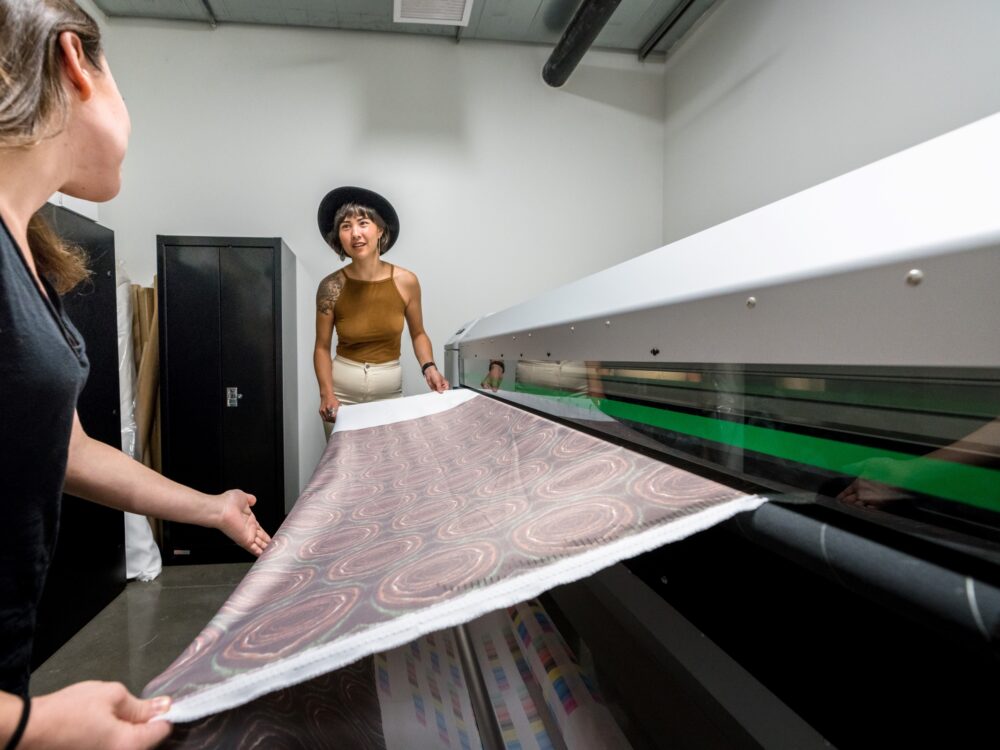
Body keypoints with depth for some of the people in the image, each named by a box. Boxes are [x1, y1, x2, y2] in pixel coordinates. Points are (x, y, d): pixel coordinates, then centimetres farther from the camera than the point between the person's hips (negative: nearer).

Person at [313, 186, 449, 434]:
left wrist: (429, 367, -11)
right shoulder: (331, 286, -11)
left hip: (389, 389, 1)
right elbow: (322, 347, -2)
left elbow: (418, 334, 6)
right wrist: (327, 394, -14)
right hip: (343, 389, -1)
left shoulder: (406, 281, -8)